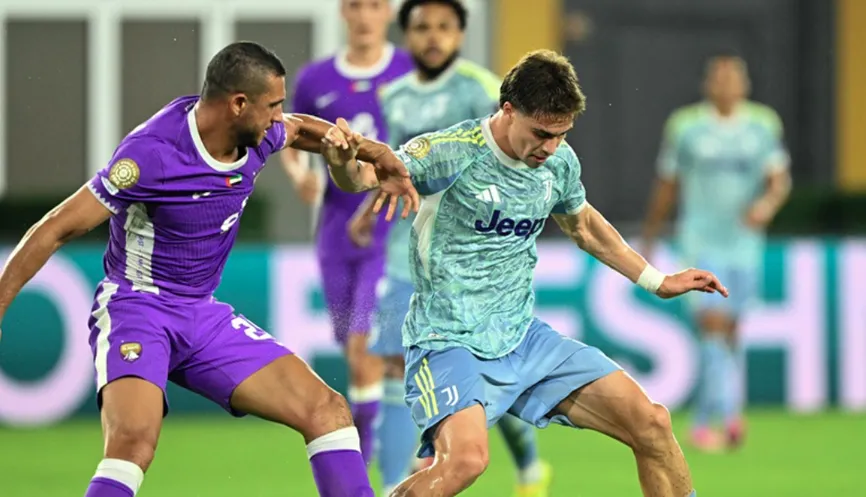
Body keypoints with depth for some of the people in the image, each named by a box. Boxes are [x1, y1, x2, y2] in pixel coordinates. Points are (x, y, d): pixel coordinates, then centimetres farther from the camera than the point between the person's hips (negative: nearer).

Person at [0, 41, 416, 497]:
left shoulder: (256, 137, -2)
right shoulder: (152, 155, -24)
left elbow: (301, 130, 25)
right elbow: (58, 229, -18)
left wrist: (379, 160, 24)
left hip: (205, 316, 7)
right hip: (135, 306, -7)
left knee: (327, 410, -3)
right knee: (134, 438, -34)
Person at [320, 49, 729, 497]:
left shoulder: (559, 161, 3)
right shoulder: (451, 153, -16)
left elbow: (582, 225, 24)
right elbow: (365, 176, -25)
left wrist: (657, 282, 28)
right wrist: (342, 161, -49)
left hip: (524, 338, 7)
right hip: (451, 344, -7)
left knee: (651, 424, -1)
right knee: (464, 459, -33)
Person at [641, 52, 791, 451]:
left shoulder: (763, 125, 6)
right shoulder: (685, 126, 0)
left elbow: (781, 179, 0)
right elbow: (665, 188, 8)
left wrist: (769, 202, -22)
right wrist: (648, 242, 13)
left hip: (745, 243, 3)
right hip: (700, 243, -3)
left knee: (727, 336, 10)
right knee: (714, 327, -17)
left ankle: (703, 423, 25)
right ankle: (730, 415, -26)